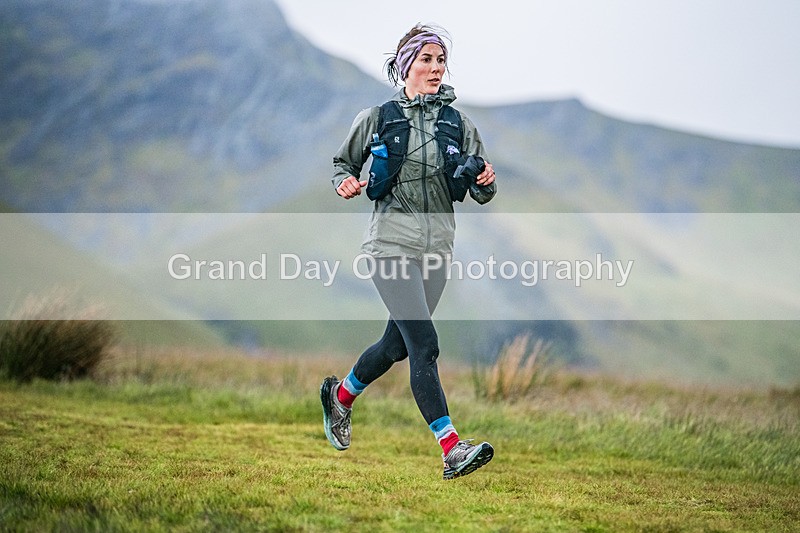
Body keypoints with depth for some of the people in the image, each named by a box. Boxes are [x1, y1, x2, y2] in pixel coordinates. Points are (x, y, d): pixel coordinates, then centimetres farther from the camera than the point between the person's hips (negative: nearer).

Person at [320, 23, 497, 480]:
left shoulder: (458, 122, 6)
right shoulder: (377, 119, 0)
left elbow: (482, 194, 9)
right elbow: (344, 162, 14)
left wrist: (485, 182, -14)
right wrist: (346, 183, -9)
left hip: (438, 246, 5)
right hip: (393, 241, -4)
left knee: (398, 345, 17)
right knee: (425, 344, -16)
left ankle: (341, 395, 45)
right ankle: (452, 450, -19)